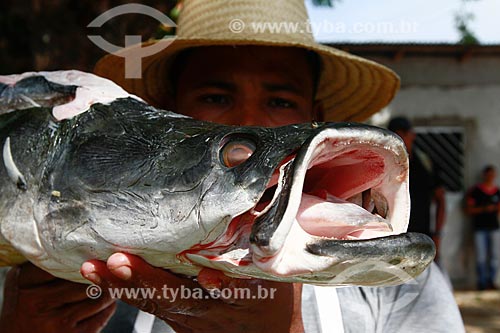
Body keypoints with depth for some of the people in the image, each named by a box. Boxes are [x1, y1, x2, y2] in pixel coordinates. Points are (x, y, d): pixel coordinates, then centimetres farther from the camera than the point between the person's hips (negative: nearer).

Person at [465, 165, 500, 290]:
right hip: (480, 228, -4)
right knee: (481, 257, -4)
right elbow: (468, 209, -2)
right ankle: (482, 282, 3)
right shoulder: (474, 191, -1)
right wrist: (484, 209, -14)